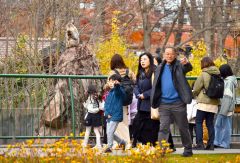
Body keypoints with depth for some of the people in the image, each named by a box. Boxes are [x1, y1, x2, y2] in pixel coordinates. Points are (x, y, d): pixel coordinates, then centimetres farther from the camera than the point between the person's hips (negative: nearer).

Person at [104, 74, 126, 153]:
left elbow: (118, 90, -36)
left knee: (110, 132, -12)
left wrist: (116, 85, -59)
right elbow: (106, 104, 14)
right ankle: (121, 142, 31)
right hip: (109, 116, 8)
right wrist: (107, 113, -3)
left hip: (116, 116, -8)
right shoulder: (110, 92, 12)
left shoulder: (119, 91, -9)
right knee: (109, 132, 14)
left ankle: (109, 147, 0)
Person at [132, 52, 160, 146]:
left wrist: (145, 95, -12)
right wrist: (139, 95, -7)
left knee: (151, 127, -7)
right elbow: (136, 87, 13)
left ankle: (152, 146, -2)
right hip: (141, 106, 8)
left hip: (151, 105, -8)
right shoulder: (140, 74, 17)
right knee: (138, 125, 4)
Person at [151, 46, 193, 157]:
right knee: (163, 128, -3)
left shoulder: (179, 66, -2)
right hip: (164, 103, 3)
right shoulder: (160, 68, 10)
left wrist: (186, 63, -48)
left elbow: (189, 68, -24)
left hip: (178, 102, -3)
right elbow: (156, 85, 14)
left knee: (183, 128, 8)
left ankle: (188, 149, 20)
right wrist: (154, 101, 6)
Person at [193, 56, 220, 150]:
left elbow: (196, 89, -2)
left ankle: (200, 143, -8)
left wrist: (194, 94, 18)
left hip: (204, 102, -6)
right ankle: (210, 144, 7)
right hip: (214, 103, 6)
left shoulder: (204, 74, -9)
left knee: (198, 122, 0)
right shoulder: (217, 75, 7)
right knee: (210, 123, 10)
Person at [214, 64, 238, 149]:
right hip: (222, 107, 10)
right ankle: (217, 142, 16)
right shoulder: (226, 80, 12)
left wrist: (224, 111, -21)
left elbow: (228, 97, -20)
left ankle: (225, 144, 5)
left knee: (226, 125, -2)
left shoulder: (229, 82, -16)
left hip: (226, 108, -10)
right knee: (218, 125, 12)